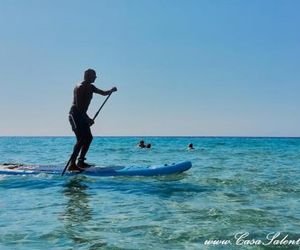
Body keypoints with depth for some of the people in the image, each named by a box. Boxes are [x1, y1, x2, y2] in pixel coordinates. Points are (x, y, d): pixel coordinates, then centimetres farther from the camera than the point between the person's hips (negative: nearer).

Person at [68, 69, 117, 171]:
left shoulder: (90, 87, 13)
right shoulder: (79, 88, -15)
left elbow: (103, 93, 21)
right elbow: (79, 106, -22)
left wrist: (111, 90, 0)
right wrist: (87, 119, -26)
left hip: (82, 116, 10)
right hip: (75, 115, -10)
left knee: (88, 137, 9)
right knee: (81, 139, -19)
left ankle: (80, 161, 16)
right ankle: (72, 164, -21)